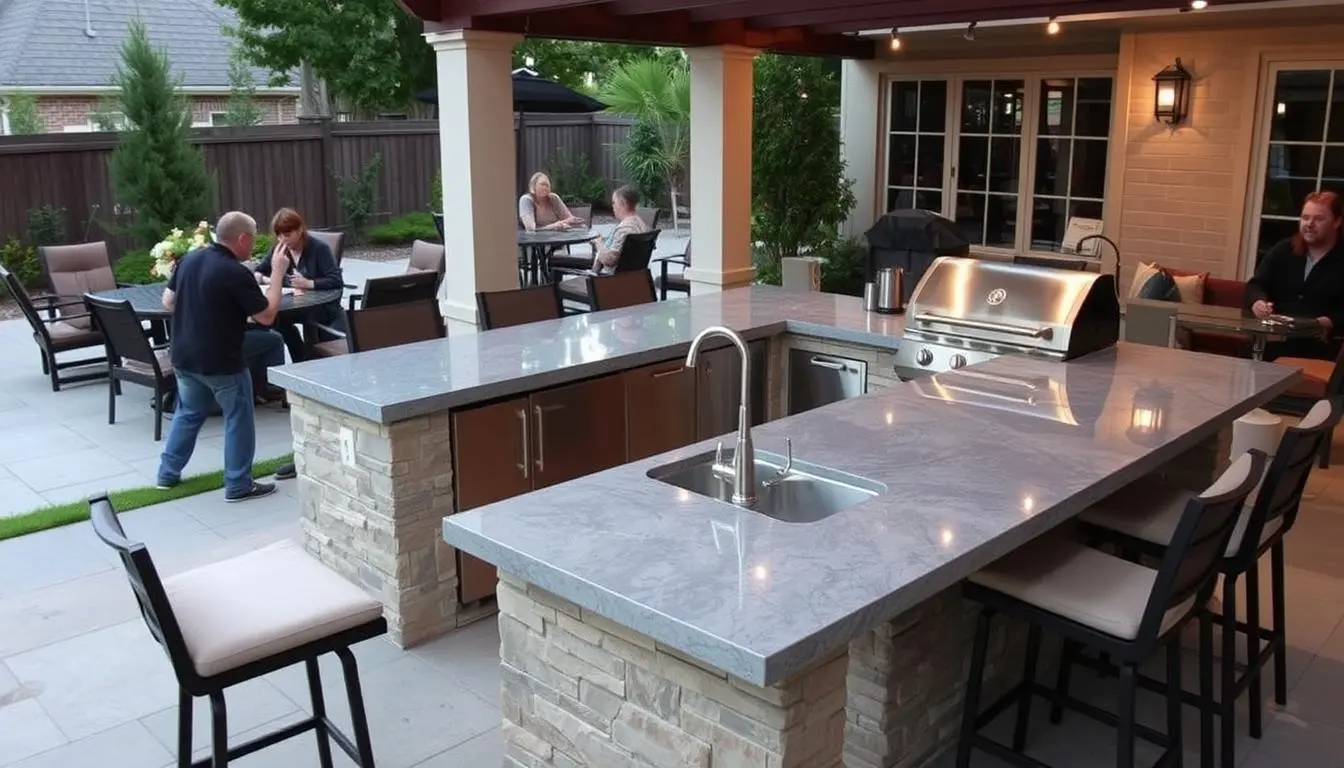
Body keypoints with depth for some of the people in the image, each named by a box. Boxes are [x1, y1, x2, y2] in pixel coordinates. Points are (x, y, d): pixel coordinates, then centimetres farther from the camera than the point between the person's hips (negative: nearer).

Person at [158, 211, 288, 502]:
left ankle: (168, 473, 31)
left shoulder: (190, 259, 3)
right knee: (239, 419, 5)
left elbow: (168, 302, 12)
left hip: (184, 356, 8)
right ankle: (238, 485, 10)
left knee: (188, 413, 23)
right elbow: (267, 315, -14)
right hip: (220, 361, -8)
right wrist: (278, 273, -9)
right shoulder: (235, 273, -20)